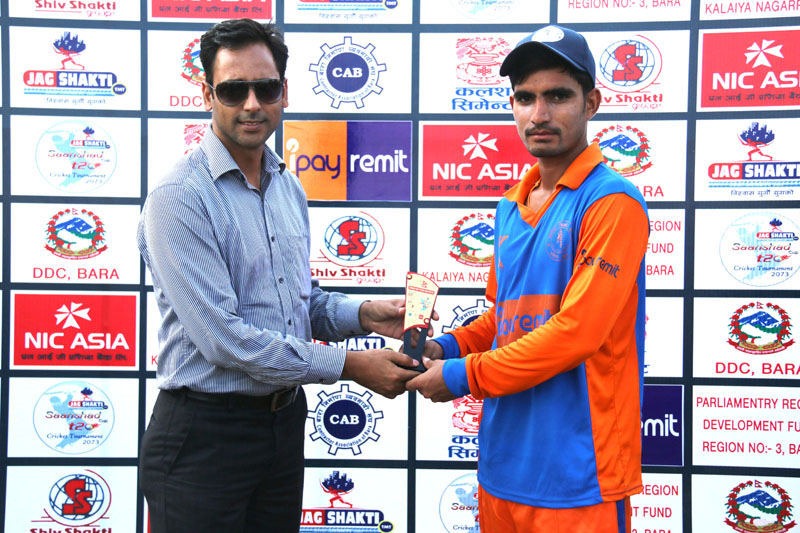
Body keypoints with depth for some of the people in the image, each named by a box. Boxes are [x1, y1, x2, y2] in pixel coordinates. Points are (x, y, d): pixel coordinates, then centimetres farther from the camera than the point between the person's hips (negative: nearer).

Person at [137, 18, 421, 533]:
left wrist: (362, 315, -3)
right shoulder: (179, 198, -17)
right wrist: (348, 365, -19)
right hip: (204, 436, -7)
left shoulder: (290, 189, 8)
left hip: (285, 421, 7)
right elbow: (223, 337, -23)